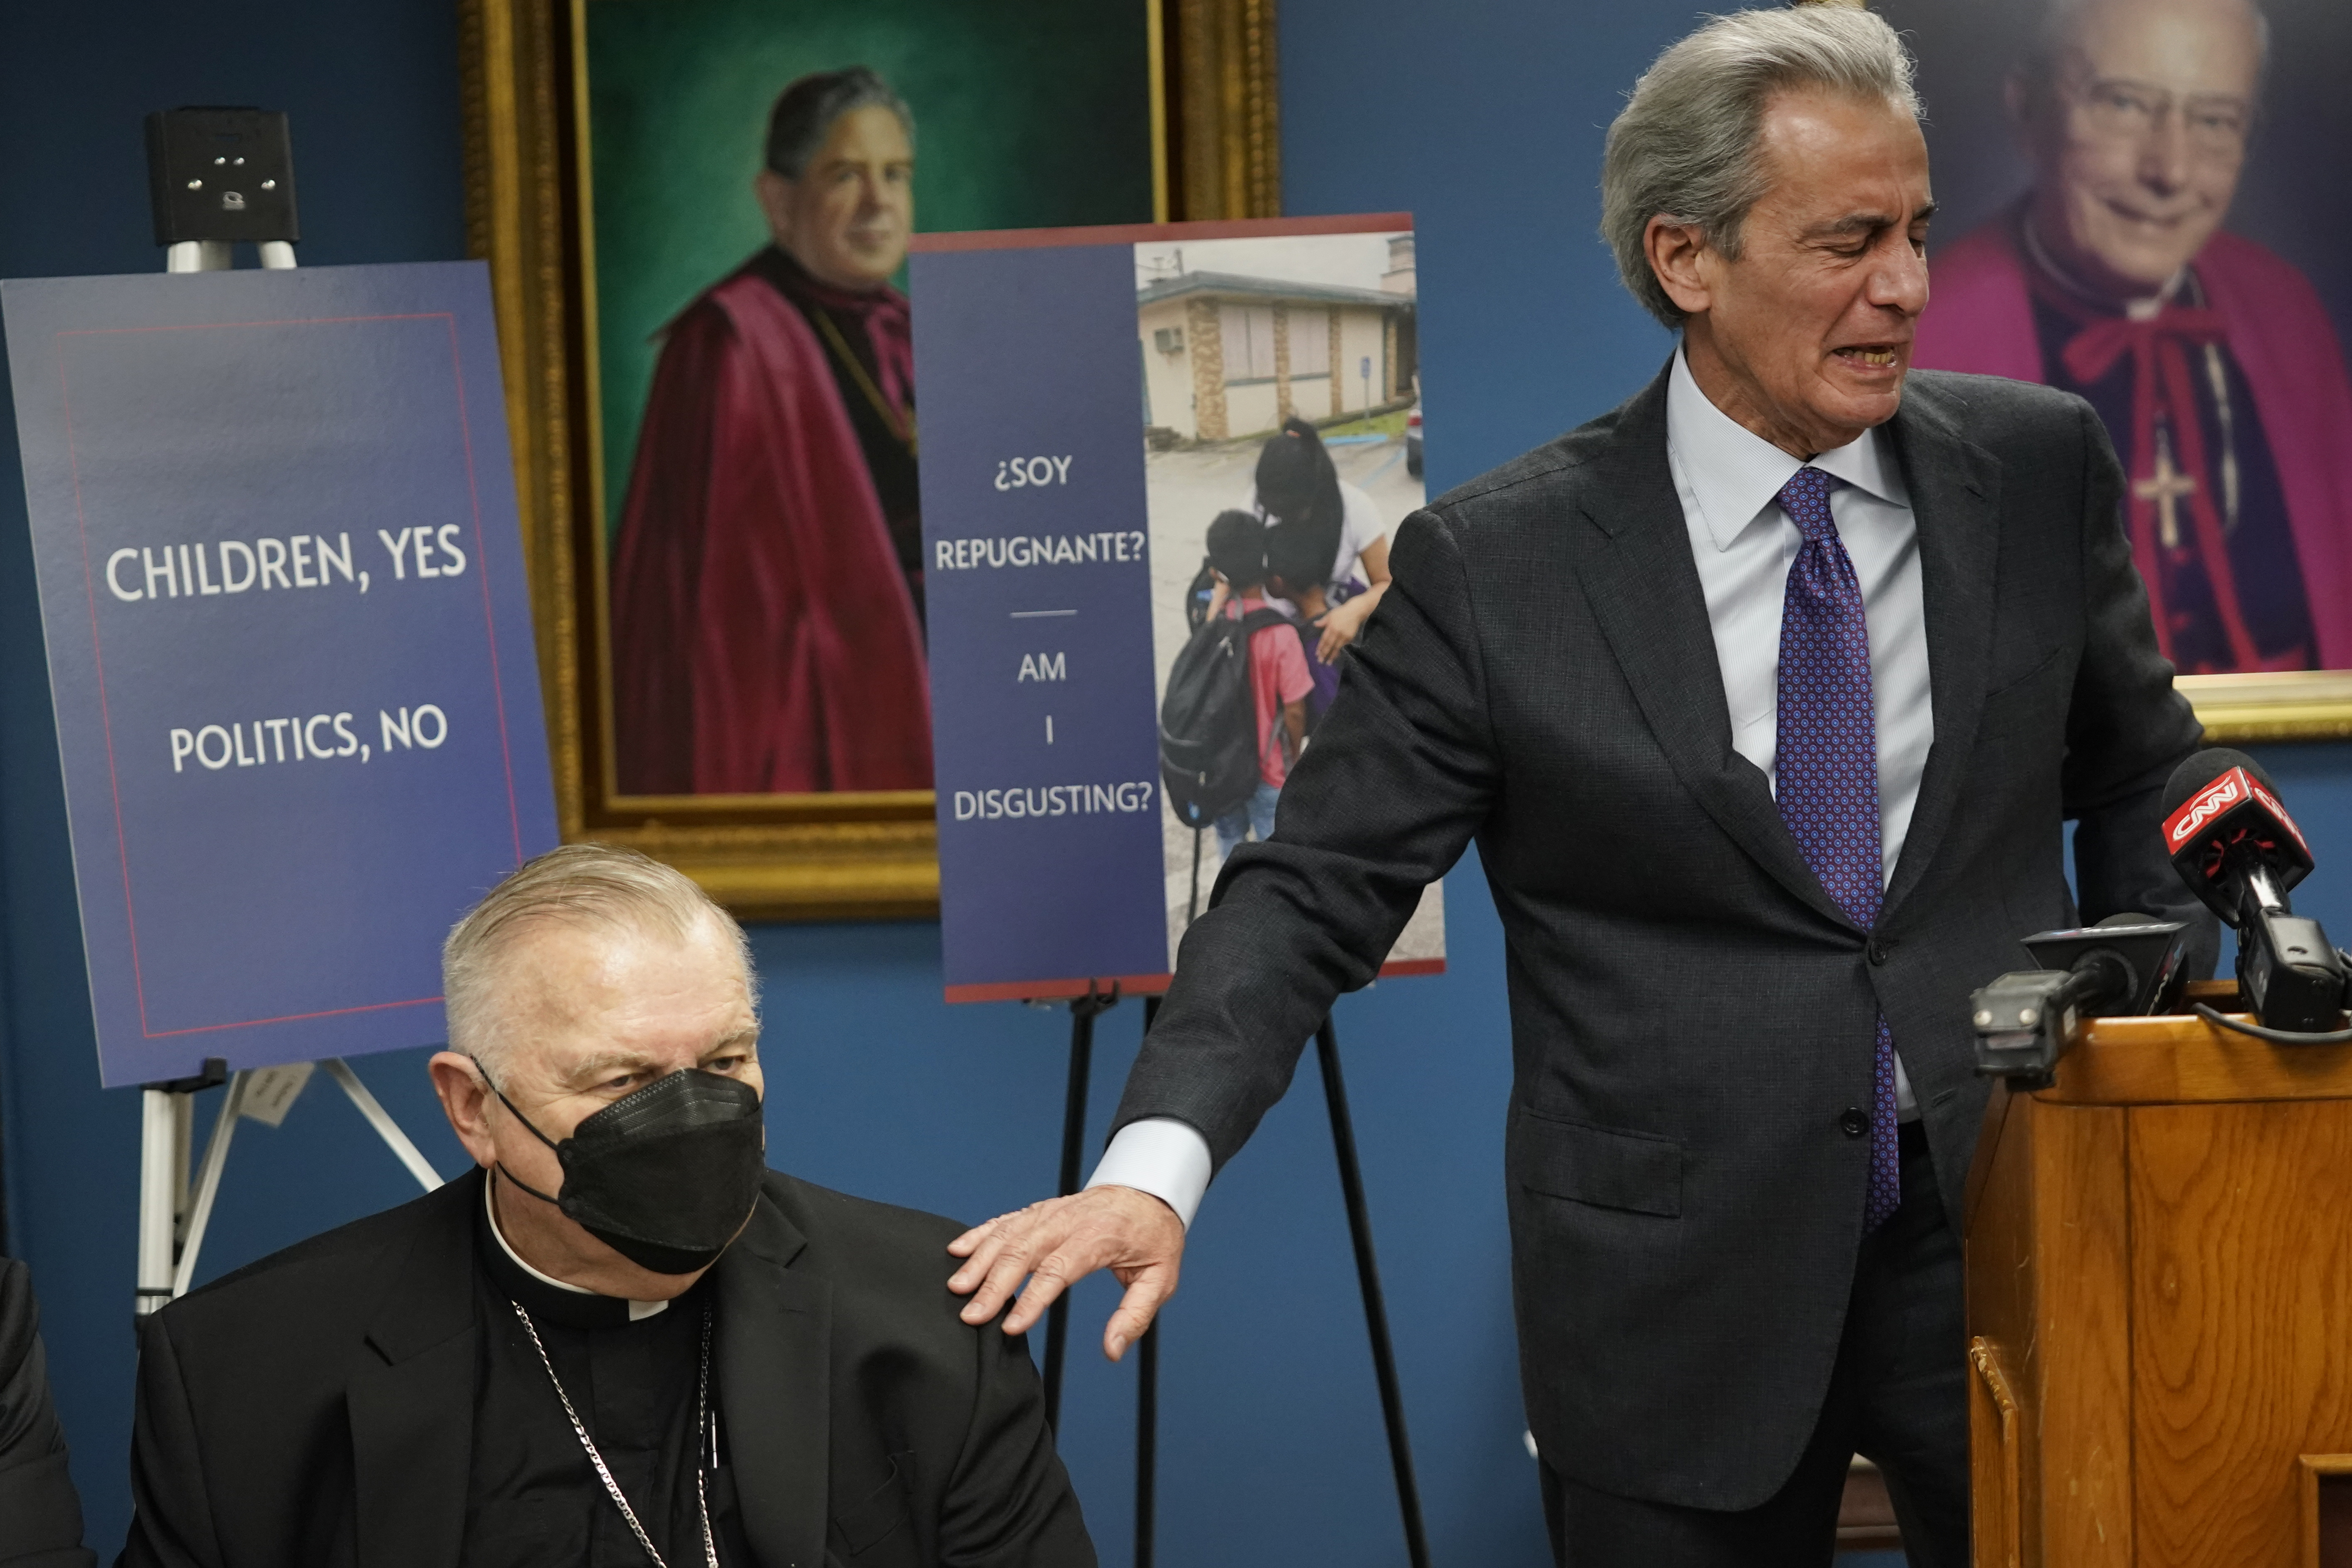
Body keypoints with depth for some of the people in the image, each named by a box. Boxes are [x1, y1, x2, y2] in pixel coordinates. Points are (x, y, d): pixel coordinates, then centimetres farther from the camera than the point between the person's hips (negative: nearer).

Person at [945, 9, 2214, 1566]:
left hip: (2014, 1223, 2)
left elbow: (2140, 783, 15)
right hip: (1681, 1291, -2)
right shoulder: (1496, 564, -8)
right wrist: (1158, 1163, -24)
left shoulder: (2039, 470, 2)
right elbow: (1315, 890, -9)